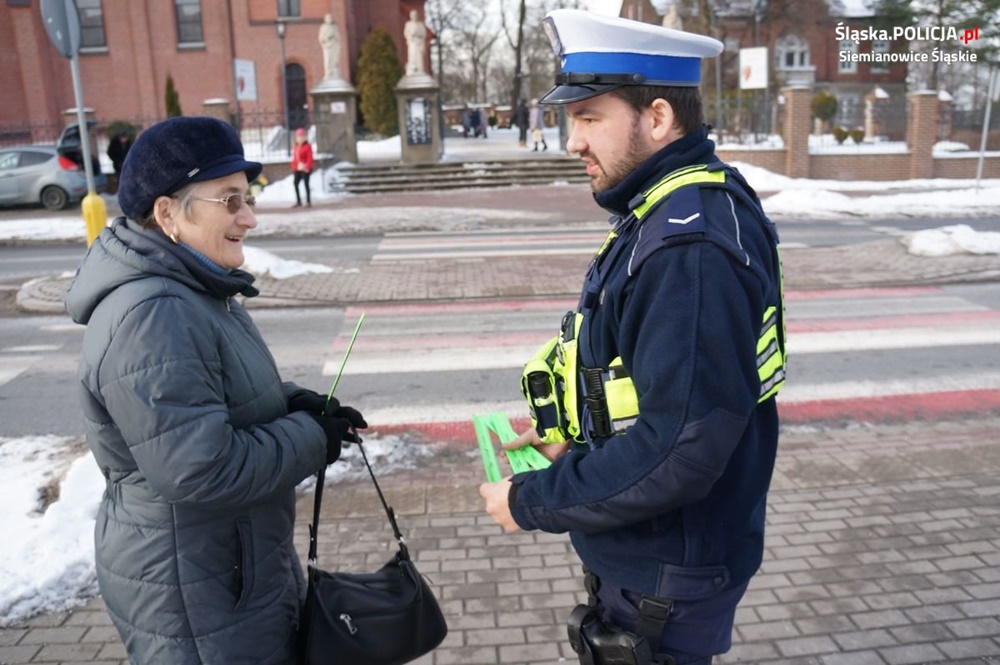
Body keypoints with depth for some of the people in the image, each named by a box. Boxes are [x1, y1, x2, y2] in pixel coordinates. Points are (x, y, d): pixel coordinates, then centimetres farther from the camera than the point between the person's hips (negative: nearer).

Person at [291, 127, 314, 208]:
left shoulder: (307, 146, -8)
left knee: (306, 184, -5)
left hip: (305, 169, -7)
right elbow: (294, 158, 15)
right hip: (297, 169, 7)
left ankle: (309, 202, 1)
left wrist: (307, 167, -19)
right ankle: (298, 202, 14)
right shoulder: (296, 147, 13)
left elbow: (310, 158, -12)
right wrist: (294, 167, 8)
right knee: (295, 183, 5)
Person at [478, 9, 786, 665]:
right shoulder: (671, 212, 3)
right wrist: (574, 440, 6)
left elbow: (678, 453, -31)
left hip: (665, 581, -9)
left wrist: (533, 501, -19)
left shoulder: (691, 247, -30)